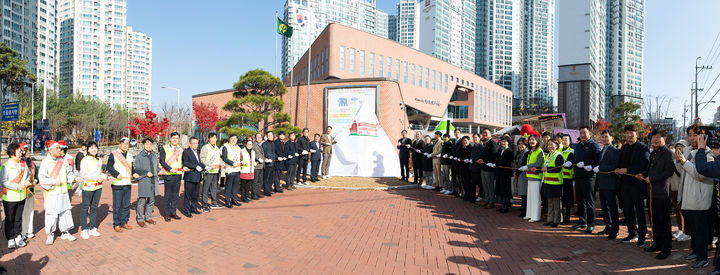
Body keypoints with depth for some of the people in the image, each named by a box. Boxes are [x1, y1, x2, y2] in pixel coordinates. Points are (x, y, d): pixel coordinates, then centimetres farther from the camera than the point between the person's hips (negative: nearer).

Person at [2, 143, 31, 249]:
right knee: (9, 219, 7)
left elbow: (28, 174, 17)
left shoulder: (23, 164, 2)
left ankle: (18, 236, 25)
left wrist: (27, 181, -2)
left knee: (18, 218, 14)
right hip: (9, 197, -5)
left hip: (21, 196, 5)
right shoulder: (5, 166, -15)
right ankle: (10, 239, 18)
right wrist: (17, 187, -21)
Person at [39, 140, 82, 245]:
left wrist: (75, 178, -4)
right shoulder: (45, 162, -10)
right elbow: (42, 178, -13)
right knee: (52, 214, 1)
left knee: (65, 211, 10)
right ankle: (50, 234, 17)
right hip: (51, 193, -5)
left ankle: (65, 232, 23)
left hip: (63, 192, 5)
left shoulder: (63, 160, 5)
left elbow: (68, 173, 12)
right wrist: (55, 182, -16)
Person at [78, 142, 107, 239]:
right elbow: (83, 174, -13)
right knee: (85, 208, 1)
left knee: (94, 207, 12)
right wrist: (96, 178, -17)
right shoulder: (85, 160, -7)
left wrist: (104, 177, 2)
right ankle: (84, 229, 10)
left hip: (98, 187, 6)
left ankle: (93, 228, 21)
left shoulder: (99, 160, 12)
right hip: (88, 187, -6)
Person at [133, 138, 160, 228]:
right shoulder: (139, 156, -5)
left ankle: (148, 217, 25)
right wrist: (146, 173, -16)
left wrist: (159, 171, 4)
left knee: (151, 201, 12)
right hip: (143, 182, -6)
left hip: (153, 181, 6)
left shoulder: (154, 155, 13)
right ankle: (140, 219, 11)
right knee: (142, 201, -1)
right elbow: (136, 170, -8)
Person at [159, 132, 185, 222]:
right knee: (167, 195, 0)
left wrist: (183, 167, 0)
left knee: (175, 194, 10)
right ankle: (167, 214, 9)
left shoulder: (180, 149, 13)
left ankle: (173, 212, 19)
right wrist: (170, 169, -18)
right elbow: (162, 160, -8)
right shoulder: (165, 148, -2)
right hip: (168, 175, -5)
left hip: (178, 174, 5)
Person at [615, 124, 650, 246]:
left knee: (639, 211, 0)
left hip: (637, 183, -6)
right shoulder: (623, 147, 13)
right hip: (625, 182, 6)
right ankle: (632, 233, 25)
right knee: (628, 210, 13)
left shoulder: (643, 148, -8)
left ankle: (642, 236, 9)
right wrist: (618, 169, 0)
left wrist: (627, 170, -19)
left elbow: (643, 166, -17)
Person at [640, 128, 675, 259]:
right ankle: (657, 243, 28)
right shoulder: (653, 153, 16)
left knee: (664, 221, 0)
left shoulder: (668, 153, -10)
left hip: (662, 192, -8)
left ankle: (666, 248, 9)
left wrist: (652, 178, -18)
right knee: (655, 219, 16)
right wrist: (643, 175, 5)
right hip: (652, 191, 8)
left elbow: (669, 171, -18)